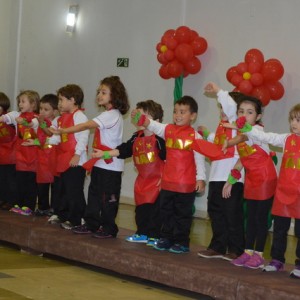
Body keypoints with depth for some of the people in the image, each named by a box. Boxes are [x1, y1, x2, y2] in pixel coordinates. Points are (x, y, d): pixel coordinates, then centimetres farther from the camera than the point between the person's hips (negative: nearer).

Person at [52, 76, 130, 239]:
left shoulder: (113, 115, -17)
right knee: (94, 193, 13)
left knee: (108, 197, -1)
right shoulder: (107, 114, 14)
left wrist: (63, 131, -23)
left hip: (110, 164, -9)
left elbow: (87, 125, -23)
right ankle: (91, 224, 21)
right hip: (100, 163, 9)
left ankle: (109, 228, 7)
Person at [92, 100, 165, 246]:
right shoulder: (136, 137, 5)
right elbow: (123, 150, 5)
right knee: (141, 208, 15)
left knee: (155, 209, -4)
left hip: (157, 180, -8)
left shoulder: (159, 139, -17)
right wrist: (104, 153, -2)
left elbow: (169, 159, -17)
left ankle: (154, 236, 4)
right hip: (142, 181, 8)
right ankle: (142, 234, 27)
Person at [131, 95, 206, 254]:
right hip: (167, 182, 5)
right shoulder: (168, 129, 6)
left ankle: (182, 242, 14)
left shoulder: (195, 135, -7)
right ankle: (166, 238, 27)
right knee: (166, 211, 14)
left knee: (183, 214, 4)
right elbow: (152, 125, -7)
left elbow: (199, 158, -7)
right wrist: (140, 117, -26)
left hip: (186, 184, -5)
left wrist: (200, 178, -11)